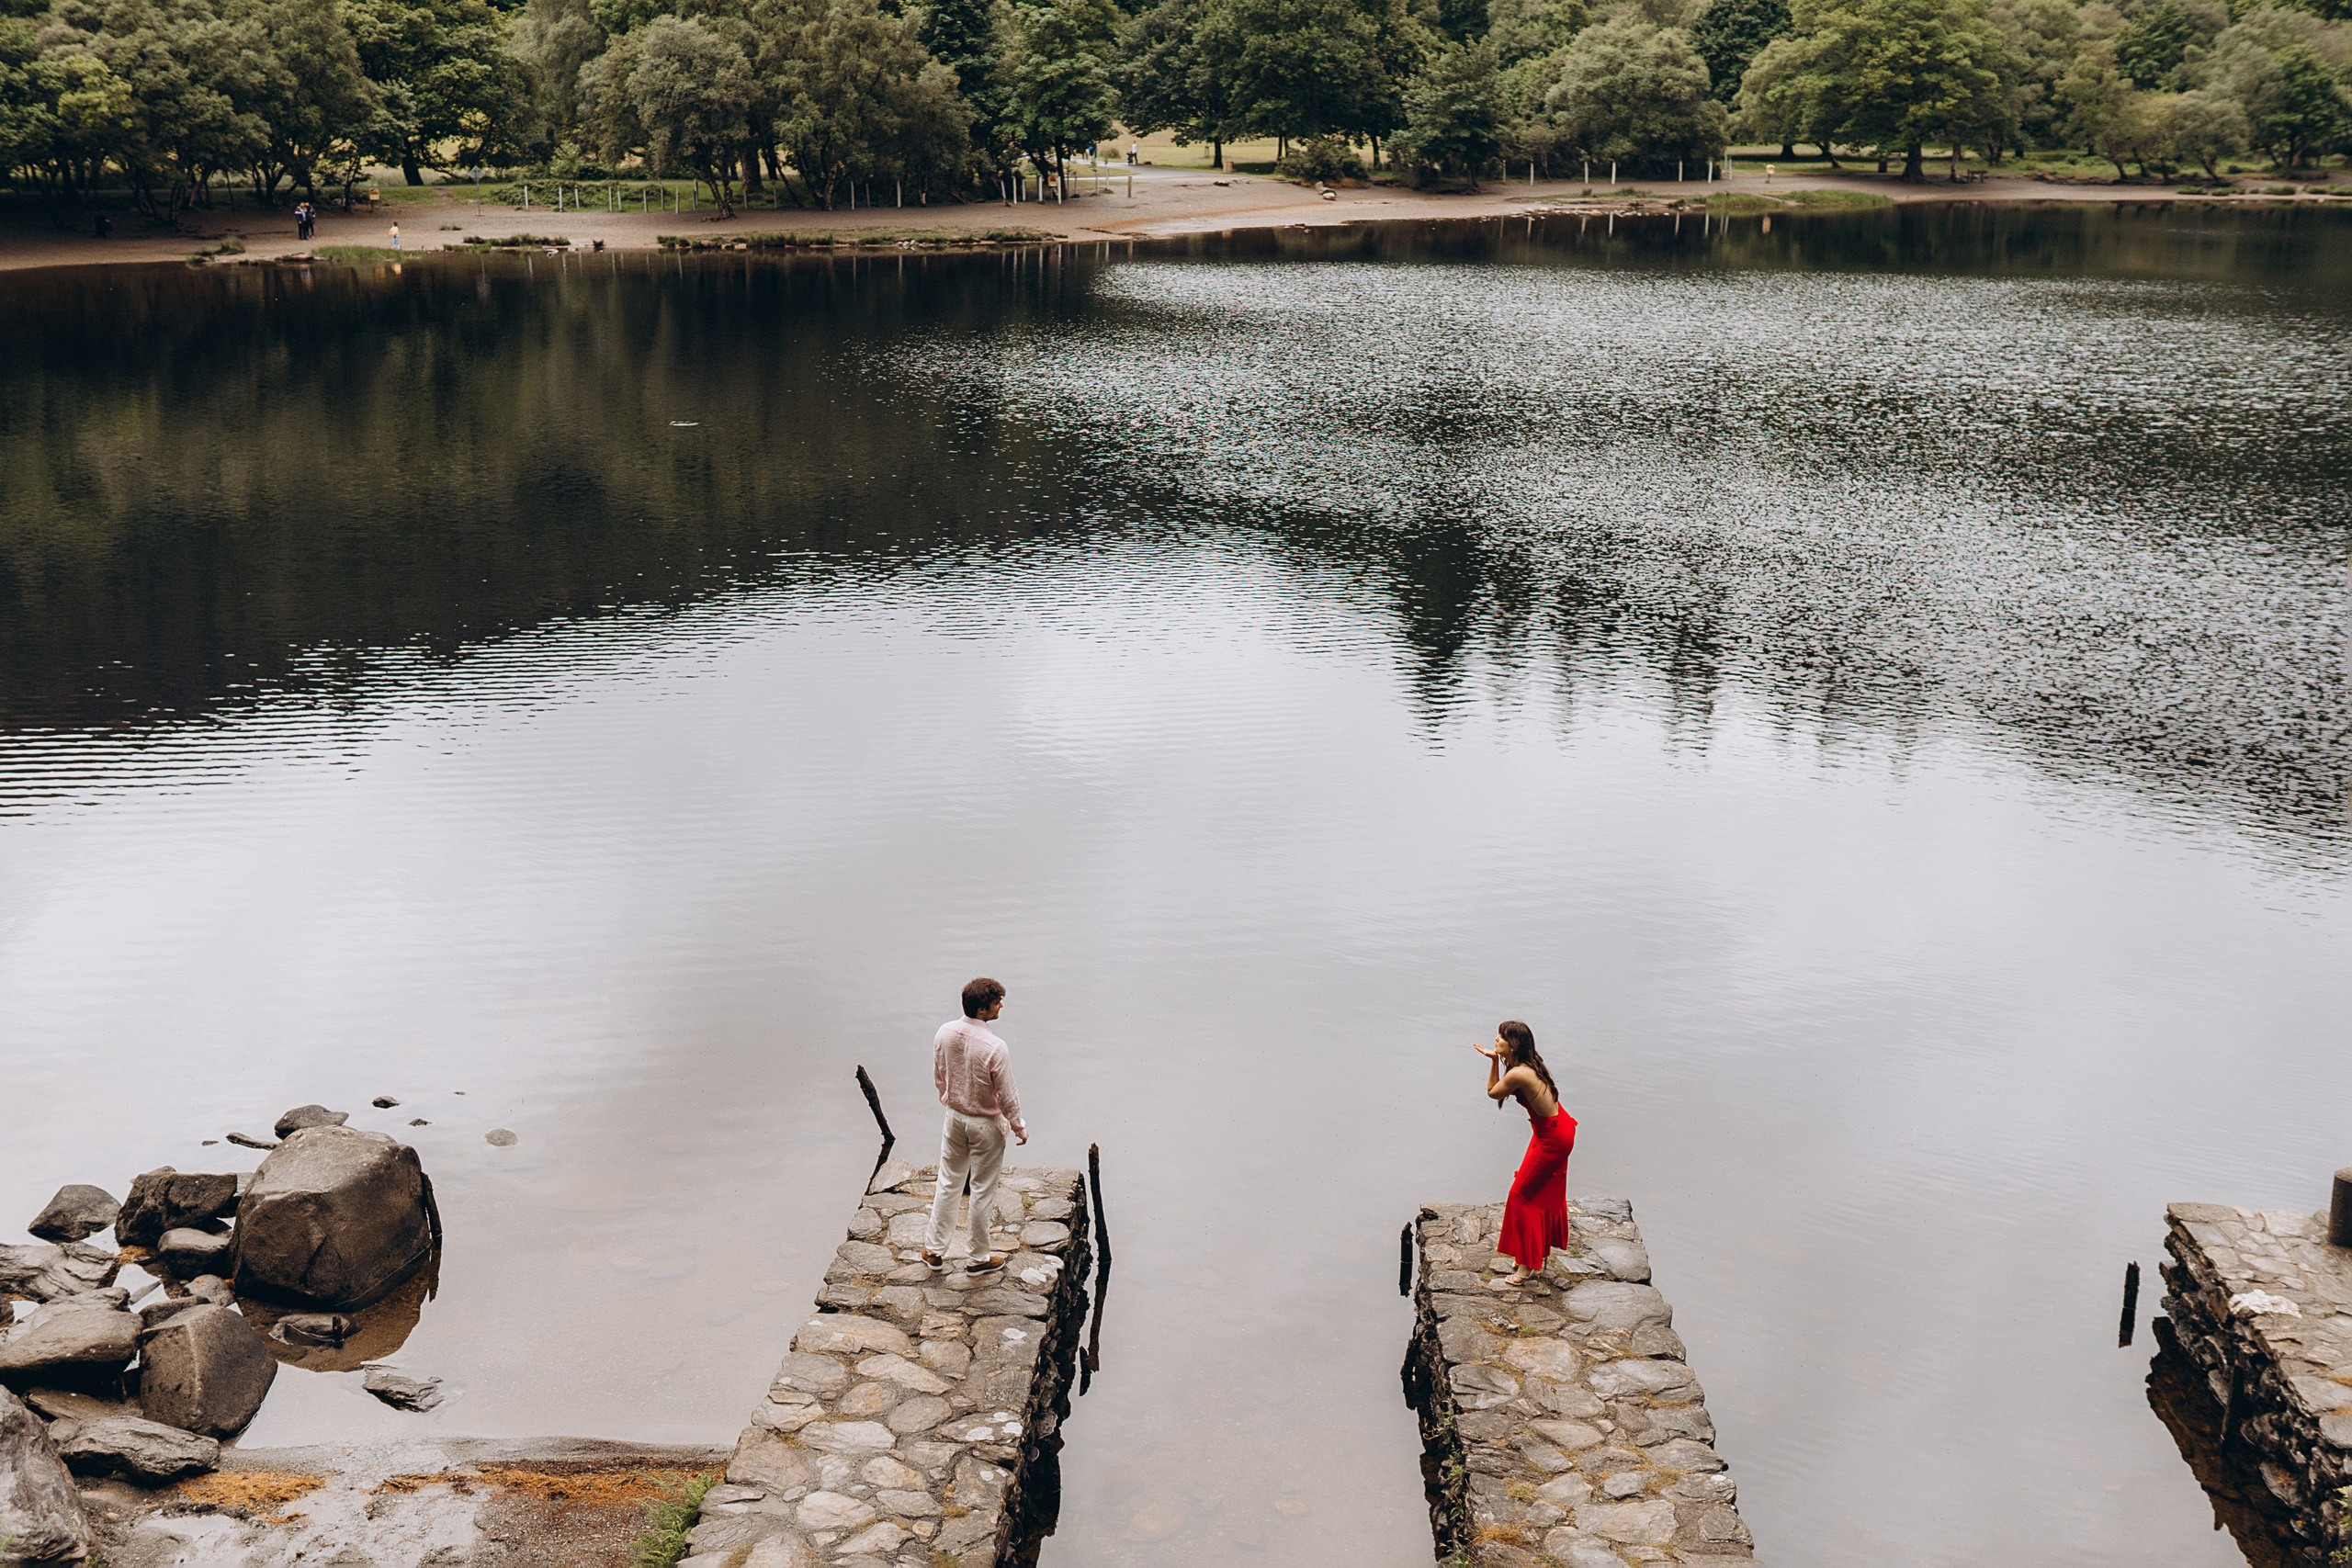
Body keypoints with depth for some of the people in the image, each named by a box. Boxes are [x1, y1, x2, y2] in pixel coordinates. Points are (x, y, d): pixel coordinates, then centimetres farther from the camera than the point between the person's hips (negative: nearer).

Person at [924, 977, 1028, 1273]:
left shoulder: (944, 1033, -12)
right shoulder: (994, 1048, -29)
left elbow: (938, 1075, 4)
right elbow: (1007, 1096, -19)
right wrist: (1020, 1127, -2)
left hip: (954, 1117, 5)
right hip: (985, 1125, -5)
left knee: (948, 1183, 20)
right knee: (982, 1191, 11)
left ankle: (934, 1249, 31)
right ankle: (977, 1257, 25)